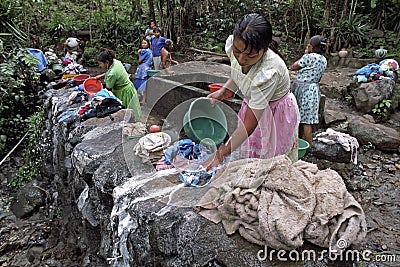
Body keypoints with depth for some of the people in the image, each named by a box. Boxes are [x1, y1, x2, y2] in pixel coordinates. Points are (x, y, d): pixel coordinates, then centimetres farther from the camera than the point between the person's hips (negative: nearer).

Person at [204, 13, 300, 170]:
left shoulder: (269, 72, -38)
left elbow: (249, 124, -34)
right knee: (245, 156, 14)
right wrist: (223, 91, -7)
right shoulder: (231, 44, -20)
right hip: (252, 105, 6)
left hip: (277, 114, -6)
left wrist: (220, 155, -33)